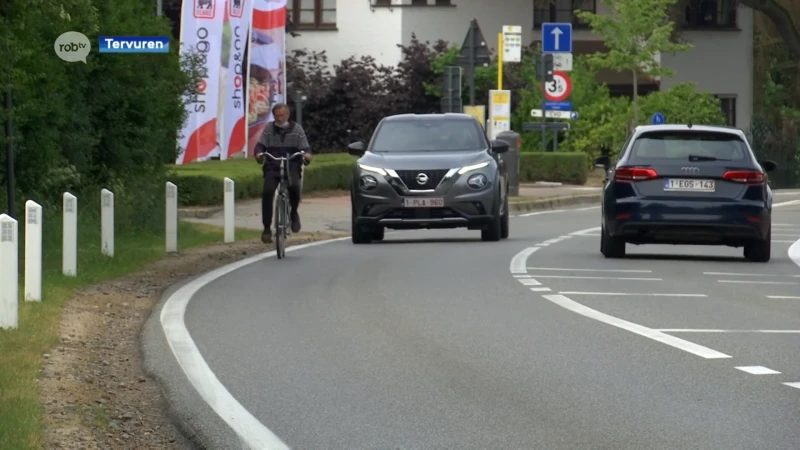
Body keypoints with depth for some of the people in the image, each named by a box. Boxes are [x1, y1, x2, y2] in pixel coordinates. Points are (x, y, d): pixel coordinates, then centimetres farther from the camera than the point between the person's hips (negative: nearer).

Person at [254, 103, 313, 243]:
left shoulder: (297, 129, 5)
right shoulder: (269, 128, 7)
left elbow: (305, 146, 3)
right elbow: (261, 144, 1)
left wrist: (307, 154, -21)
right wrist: (259, 153, -22)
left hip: (292, 166, -1)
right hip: (272, 167, 1)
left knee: (294, 186, -31)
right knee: (267, 192, -20)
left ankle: (294, 212, 0)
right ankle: (266, 228, -9)